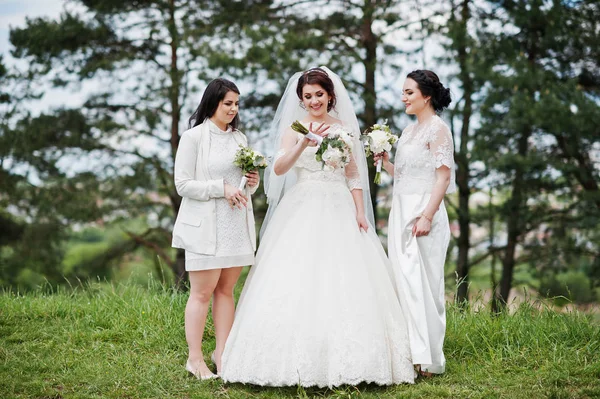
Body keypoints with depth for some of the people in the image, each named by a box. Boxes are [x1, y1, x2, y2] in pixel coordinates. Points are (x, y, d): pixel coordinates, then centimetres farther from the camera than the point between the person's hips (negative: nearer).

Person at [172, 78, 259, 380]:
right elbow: (183, 185, -9)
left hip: (236, 226, 5)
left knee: (226, 290, 7)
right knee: (202, 293, -2)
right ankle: (195, 358, 6)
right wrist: (222, 188, -17)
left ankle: (222, 354, 14)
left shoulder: (239, 138, 13)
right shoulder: (193, 137, -4)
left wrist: (253, 183, -2)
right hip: (205, 227, -5)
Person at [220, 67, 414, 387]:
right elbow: (279, 169, -12)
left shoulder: (345, 127, 12)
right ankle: (297, 359, -4)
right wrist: (304, 143, -26)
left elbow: (354, 175, 12)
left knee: (343, 283, -4)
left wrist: (360, 213, 1)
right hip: (303, 212, -2)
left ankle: (344, 359, 3)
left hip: (339, 211, 2)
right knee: (297, 283, -9)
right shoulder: (294, 128, 4)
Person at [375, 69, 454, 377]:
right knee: (404, 282, 8)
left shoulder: (438, 129, -7)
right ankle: (410, 353, 14)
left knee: (422, 284, -8)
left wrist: (427, 217, -22)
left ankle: (427, 361, -5)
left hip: (423, 212, -9)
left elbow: (443, 177, -14)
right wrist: (385, 161, 7)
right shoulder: (409, 131, 17)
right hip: (401, 212, 9)